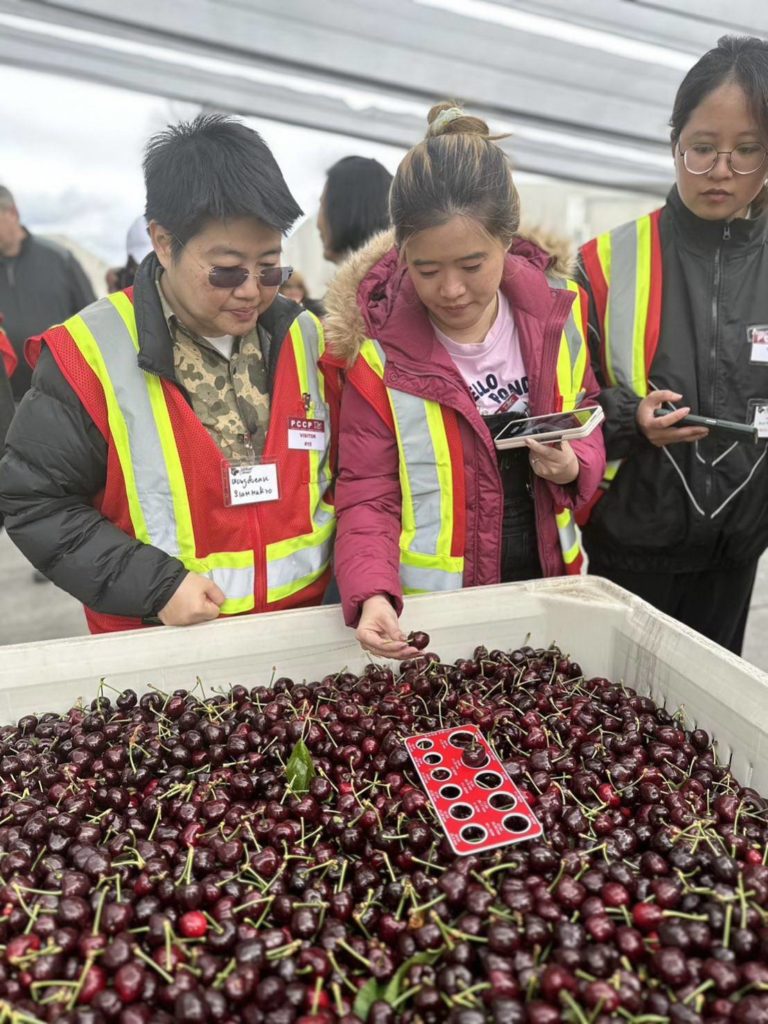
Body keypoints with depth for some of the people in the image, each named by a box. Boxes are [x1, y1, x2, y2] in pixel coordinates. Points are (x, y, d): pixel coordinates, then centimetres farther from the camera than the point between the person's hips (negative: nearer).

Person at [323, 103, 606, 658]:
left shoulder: (559, 311, -6)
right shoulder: (378, 349, -15)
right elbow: (367, 498, -12)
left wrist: (576, 466, -13)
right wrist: (372, 595, -29)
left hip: (549, 579, 4)